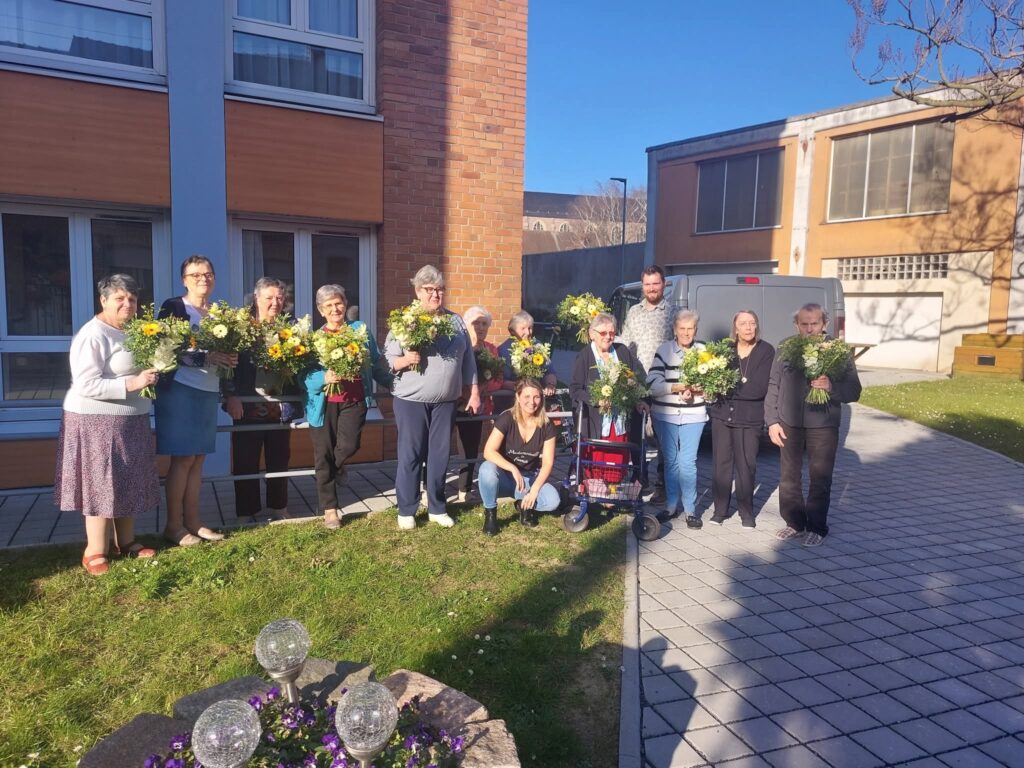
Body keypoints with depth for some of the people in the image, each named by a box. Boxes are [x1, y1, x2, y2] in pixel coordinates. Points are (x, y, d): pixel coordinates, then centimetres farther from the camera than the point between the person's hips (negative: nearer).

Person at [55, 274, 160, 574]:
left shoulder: (129, 332, 11)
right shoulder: (93, 335, -17)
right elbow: (86, 385, -24)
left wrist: (150, 374, 5)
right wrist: (132, 384, -27)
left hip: (129, 419, 9)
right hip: (98, 421, -9)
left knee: (127, 482, 14)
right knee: (102, 484, -2)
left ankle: (125, 541, 25)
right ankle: (94, 552, 9)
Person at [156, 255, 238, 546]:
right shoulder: (173, 307, -6)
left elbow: (225, 357, 16)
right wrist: (206, 357, -25)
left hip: (208, 393, 6)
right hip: (180, 390, -6)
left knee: (198, 459, 10)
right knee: (183, 459, -2)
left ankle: (192, 521, 19)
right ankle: (173, 526, 9)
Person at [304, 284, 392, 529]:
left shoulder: (361, 330, 6)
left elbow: (375, 364, 9)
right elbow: (305, 375, -6)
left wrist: (395, 383, 4)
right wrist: (324, 378, -24)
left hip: (354, 400, 0)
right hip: (324, 403, 0)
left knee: (348, 446, -15)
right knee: (323, 455, 4)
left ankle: (334, 468, 24)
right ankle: (330, 507, 19)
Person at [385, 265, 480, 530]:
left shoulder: (456, 322, 10)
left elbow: (468, 360, 12)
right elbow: (388, 360, -4)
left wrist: (474, 392, 9)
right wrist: (405, 359, -23)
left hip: (446, 401, 3)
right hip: (411, 400, -3)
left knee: (440, 455, 9)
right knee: (410, 455, 3)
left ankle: (436, 508, 23)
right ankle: (406, 510, 15)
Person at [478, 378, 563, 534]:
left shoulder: (547, 426, -9)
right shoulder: (506, 419, -17)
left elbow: (547, 463, -9)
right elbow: (489, 452, -25)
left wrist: (534, 490, -21)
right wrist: (514, 469, -37)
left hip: (530, 477, 2)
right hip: (505, 476, -2)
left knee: (553, 501, -26)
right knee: (487, 468, -36)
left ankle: (524, 504, 7)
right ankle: (490, 513, -10)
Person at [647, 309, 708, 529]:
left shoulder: (704, 351, 2)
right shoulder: (663, 350, 0)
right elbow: (653, 384, -8)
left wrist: (697, 389, -17)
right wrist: (676, 387, -20)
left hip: (693, 415, -1)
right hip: (665, 414, 1)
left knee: (688, 462, -3)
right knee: (671, 461, 9)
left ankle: (691, 509, 9)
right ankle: (671, 506, 21)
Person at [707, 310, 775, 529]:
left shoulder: (766, 351, -3)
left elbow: (760, 388, -11)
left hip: (750, 417, -2)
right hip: (721, 414, 2)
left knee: (746, 466, 2)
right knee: (721, 463, 6)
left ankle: (746, 513, 17)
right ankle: (720, 509, 19)